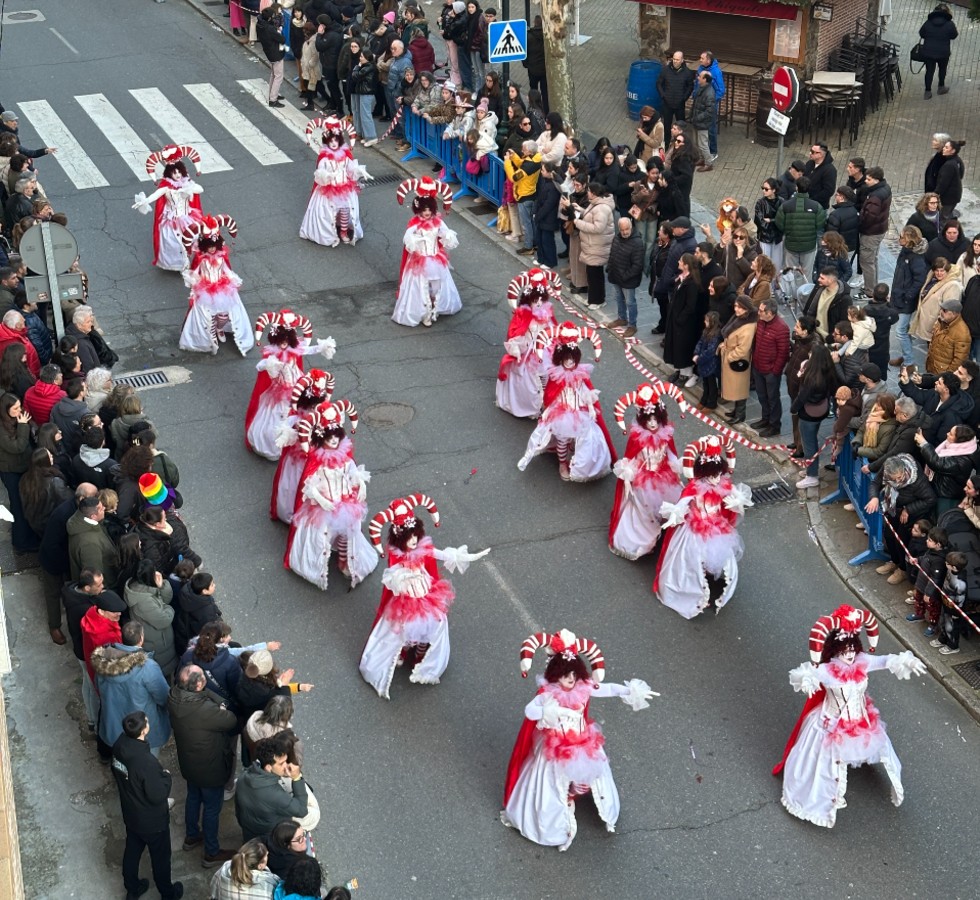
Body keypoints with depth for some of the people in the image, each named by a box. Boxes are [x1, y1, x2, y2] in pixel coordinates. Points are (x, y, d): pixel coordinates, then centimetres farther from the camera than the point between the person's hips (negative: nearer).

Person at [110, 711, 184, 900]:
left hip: (130, 814, 6)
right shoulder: (146, 762, -38)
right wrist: (166, 777, -12)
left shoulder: (119, 747, -15)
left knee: (132, 851, 28)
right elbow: (157, 796, -28)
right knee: (160, 857, 18)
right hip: (152, 820, -6)